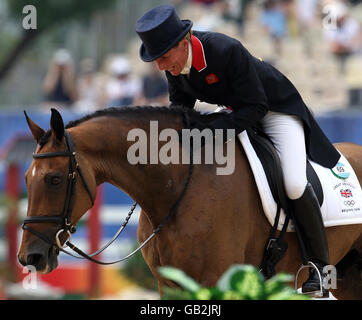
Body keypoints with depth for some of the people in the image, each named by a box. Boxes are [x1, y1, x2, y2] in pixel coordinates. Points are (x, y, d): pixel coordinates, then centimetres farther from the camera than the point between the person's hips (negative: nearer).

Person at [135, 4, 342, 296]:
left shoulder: (228, 51, -38)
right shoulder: (173, 60, -17)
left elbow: (256, 107, -32)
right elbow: (181, 101, 2)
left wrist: (214, 130, -41)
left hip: (276, 108, -8)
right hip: (236, 110, 8)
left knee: (294, 185, -23)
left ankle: (320, 263, -4)